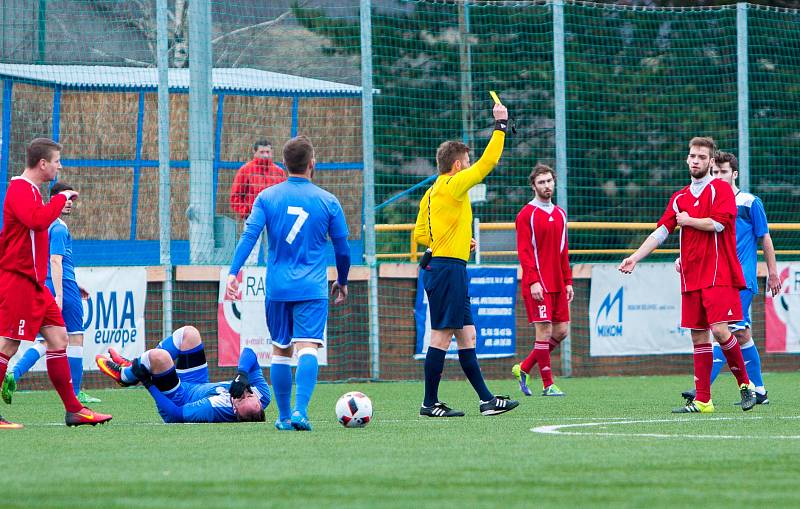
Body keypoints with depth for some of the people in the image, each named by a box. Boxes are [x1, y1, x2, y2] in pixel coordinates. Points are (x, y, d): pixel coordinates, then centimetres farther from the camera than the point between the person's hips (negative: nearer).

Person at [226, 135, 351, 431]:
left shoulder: (267, 197, 3)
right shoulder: (328, 201, 2)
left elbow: (249, 236, -8)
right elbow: (342, 249, 9)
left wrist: (233, 273, -12)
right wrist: (342, 282, 24)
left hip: (277, 288, 2)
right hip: (312, 289, -2)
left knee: (280, 351, 13)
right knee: (307, 348, -11)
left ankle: (284, 416, 19)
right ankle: (300, 411, -29)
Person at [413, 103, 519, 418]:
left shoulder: (432, 192, 16)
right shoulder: (453, 185, -10)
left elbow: (420, 235, 17)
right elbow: (488, 161, -14)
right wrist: (501, 125, -5)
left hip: (440, 266, 10)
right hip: (449, 268, -10)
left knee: (466, 335, 9)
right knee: (442, 335, -7)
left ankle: (486, 400, 10)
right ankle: (430, 403, -5)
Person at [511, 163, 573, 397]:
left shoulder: (560, 214, 16)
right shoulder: (526, 215, -5)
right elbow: (524, 251, -11)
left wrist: (568, 282, 13)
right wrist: (533, 281, -19)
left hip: (557, 284, 7)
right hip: (538, 285, -7)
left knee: (561, 331, 5)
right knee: (544, 331, -8)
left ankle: (523, 369, 18)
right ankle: (548, 385, -3)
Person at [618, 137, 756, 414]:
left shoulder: (720, 189, -2)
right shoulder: (679, 198, 15)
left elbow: (717, 223, -16)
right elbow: (660, 232, 12)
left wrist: (688, 220, -2)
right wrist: (635, 258, 3)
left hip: (718, 275, -6)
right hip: (691, 278, 6)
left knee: (720, 330, -16)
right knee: (698, 337, 4)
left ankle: (745, 384, 1)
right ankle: (702, 400, 5)